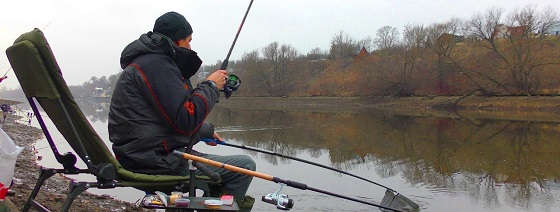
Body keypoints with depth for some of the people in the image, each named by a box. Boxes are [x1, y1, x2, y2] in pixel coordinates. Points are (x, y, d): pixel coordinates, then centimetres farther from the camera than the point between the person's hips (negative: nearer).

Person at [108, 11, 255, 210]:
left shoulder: (146, 61, 19)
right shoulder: (156, 64, -15)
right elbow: (186, 120, -23)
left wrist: (208, 131, 31)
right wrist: (211, 85, -10)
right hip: (158, 162, -11)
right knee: (245, 166, -8)